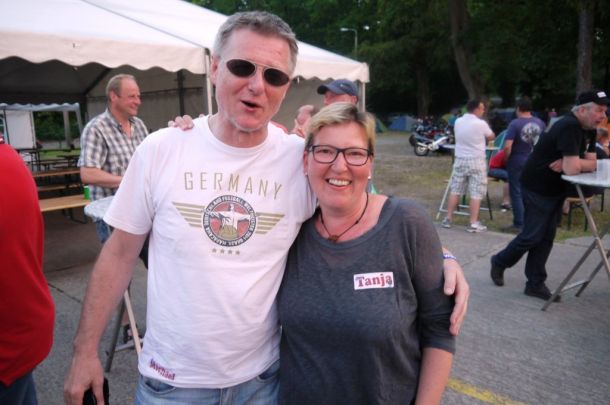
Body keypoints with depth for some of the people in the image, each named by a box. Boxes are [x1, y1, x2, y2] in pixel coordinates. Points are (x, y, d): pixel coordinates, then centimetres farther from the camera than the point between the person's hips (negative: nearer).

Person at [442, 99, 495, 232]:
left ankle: (448, 219, 15)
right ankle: (473, 223, 1)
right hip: (476, 161, -5)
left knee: (455, 190, 12)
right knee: (476, 193, 0)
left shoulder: (458, 122, 3)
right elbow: (491, 137, 6)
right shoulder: (481, 124, -12)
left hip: (460, 159, 5)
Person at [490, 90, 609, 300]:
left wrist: (568, 163, -15)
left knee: (546, 237, 8)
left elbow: (592, 163, 2)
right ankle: (499, 262, 21)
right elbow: (572, 169, -31)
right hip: (537, 187, -9)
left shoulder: (589, 130, 6)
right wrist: (568, 164, -9)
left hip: (556, 188, 9)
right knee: (532, 236, -2)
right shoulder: (569, 127, -25)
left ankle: (535, 283, 14)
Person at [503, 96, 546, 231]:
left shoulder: (515, 123, -16)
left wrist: (506, 159, -6)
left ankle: (519, 224, 5)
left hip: (517, 162, -5)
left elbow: (507, 146, -23)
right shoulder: (540, 123, 1)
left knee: (517, 193, 4)